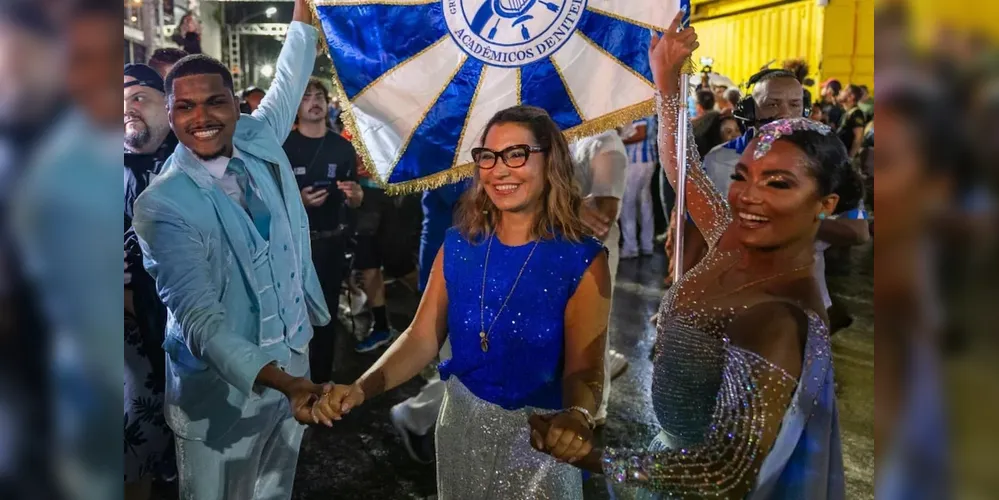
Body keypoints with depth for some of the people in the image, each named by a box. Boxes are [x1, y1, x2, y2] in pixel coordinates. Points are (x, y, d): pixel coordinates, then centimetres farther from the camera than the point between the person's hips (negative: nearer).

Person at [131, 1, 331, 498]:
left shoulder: (260, 139, -1)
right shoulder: (161, 205, -18)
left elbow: (290, 78, 17)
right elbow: (199, 319, -24)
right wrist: (282, 382, -35)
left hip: (294, 359, 5)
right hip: (223, 387, -5)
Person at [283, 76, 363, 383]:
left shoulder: (342, 147, 5)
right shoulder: (282, 146, -3)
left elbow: (356, 201, 9)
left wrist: (354, 193, -14)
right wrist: (298, 200, -20)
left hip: (332, 241, 3)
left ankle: (322, 377, 23)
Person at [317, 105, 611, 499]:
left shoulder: (583, 260, -16)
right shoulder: (459, 245, -5)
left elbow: (584, 369, -18)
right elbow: (421, 338, -5)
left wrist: (577, 416, -40)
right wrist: (361, 388, -20)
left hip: (540, 436, -3)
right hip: (461, 424, 4)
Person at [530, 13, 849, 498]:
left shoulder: (784, 318, -34)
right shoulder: (737, 238, -12)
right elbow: (681, 166, 5)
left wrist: (593, 457, -44)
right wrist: (667, 77, -3)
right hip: (675, 448, 7)